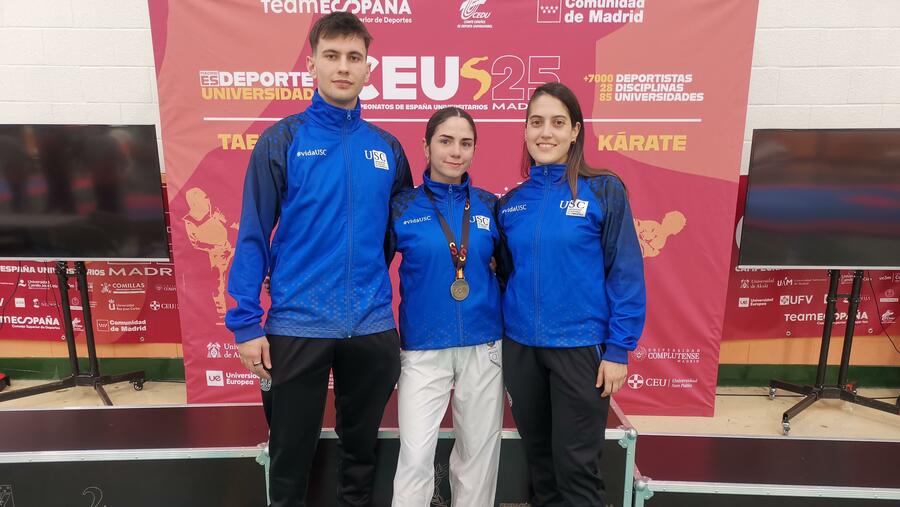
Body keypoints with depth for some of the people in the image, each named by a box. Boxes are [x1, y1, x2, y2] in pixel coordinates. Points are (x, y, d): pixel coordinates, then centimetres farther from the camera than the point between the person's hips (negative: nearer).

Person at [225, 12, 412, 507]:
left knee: (361, 447, 20)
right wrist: (245, 323, -9)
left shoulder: (387, 148, 5)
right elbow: (253, 236, -6)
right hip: (297, 326, -2)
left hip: (373, 327, 3)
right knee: (290, 453, 15)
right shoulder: (282, 141, -5)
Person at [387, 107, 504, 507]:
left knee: (479, 452, 13)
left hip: (483, 346, 2)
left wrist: (507, 326, 6)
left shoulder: (490, 205, 3)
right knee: (415, 456, -2)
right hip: (423, 348, -2)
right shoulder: (403, 207, -3)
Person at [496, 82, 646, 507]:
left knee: (576, 463, 7)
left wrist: (618, 349, -11)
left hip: (581, 346, -4)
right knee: (538, 454, 18)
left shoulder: (603, 191, -7)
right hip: (520, 346, 4)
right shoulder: (510, 201, 5)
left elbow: (626, 273, -8)